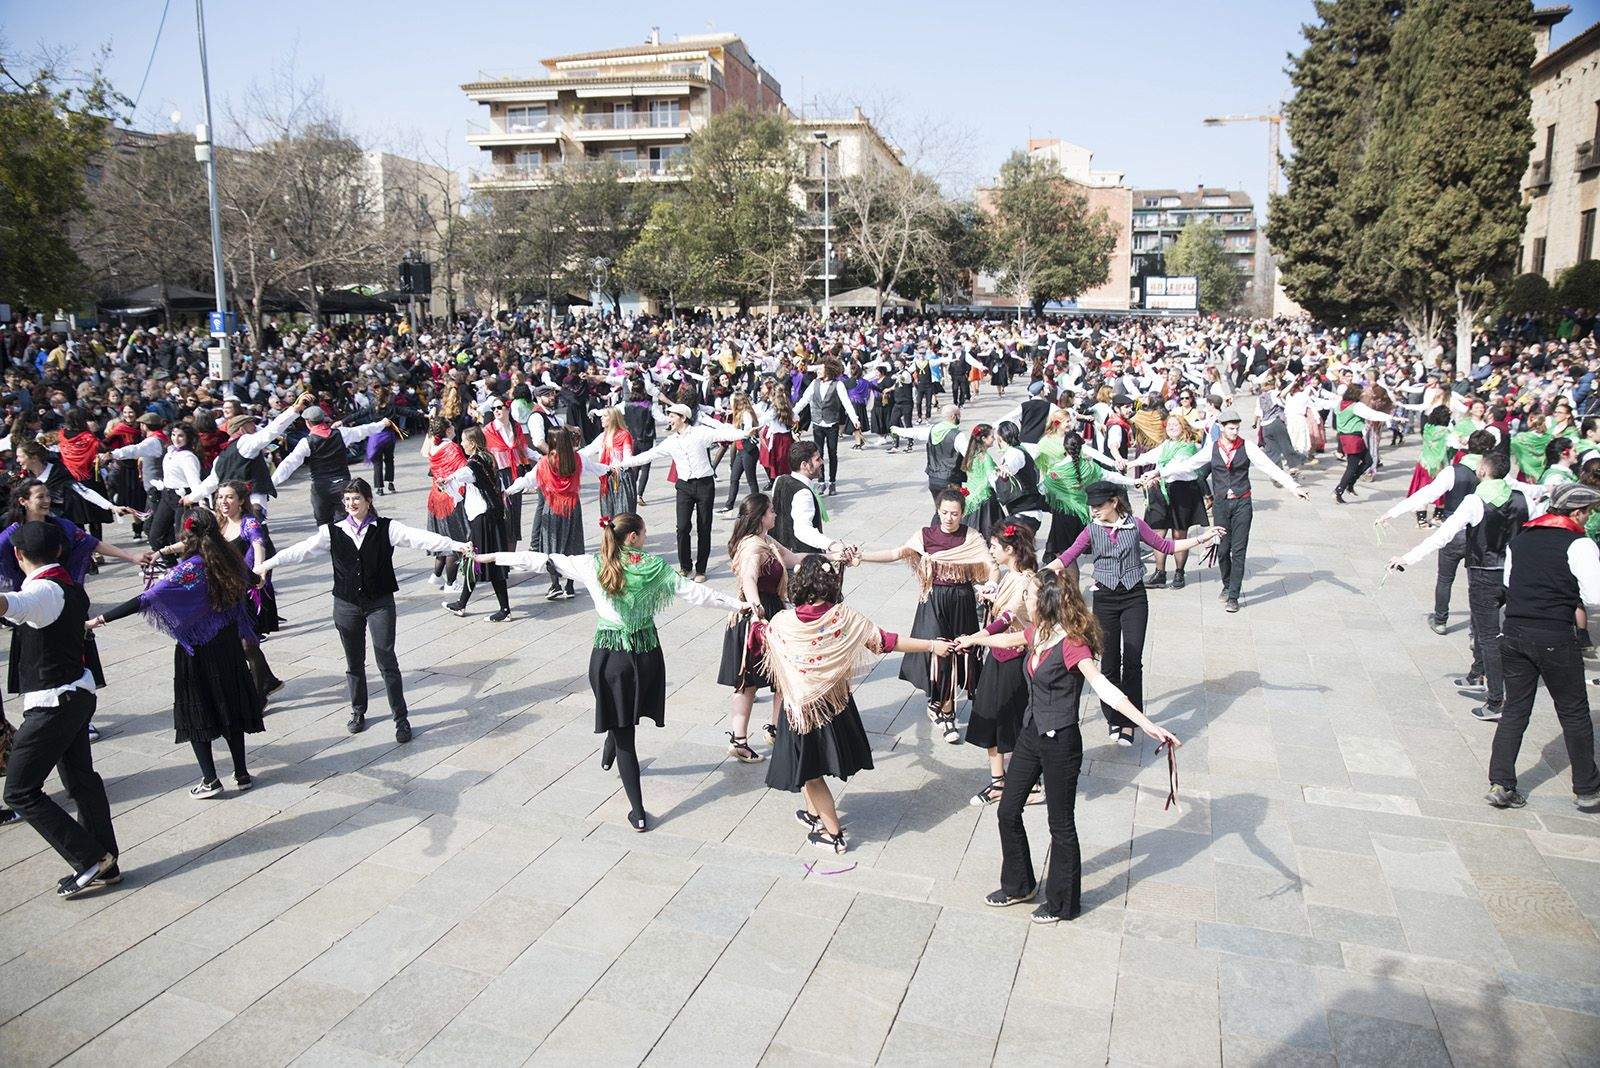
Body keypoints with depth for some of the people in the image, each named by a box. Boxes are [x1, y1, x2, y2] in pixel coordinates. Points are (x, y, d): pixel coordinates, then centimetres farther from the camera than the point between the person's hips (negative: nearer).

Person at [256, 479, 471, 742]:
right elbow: (301, 549, -1)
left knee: (387, 661, -3)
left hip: (380, 604, -3)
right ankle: (358, 711, 33)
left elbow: (419, 537, -16)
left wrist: (456, 545, -27)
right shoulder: (333, 532, 2)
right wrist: (266, 564, -8)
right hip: (346, 606, 3)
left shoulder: (385, 528, -5)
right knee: (354, 662, 14)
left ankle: (401, 718, 5)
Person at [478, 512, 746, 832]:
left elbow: (543, 560, -3)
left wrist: (494, 556, 6)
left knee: (623, 732, 6)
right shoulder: (655, 566, -7)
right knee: (627, 711, 30)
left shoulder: (593, 566, -7)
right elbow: (694, 592, -4)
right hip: (647, 652, 1)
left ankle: (638, 812, 5)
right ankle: (609, 755, 56)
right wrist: (737, 604, 7)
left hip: (609, 655, -1)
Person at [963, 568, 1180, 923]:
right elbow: (1004, 639, 24)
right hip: (1030, 735, 8)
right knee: (1008, 811, 16)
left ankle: (1062, 902, 26)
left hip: (1060, 743, -8)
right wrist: (972, 639, 43)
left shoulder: (1071, 644, -23)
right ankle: (1018, 885, 35)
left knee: (1060, 825, 7)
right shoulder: (1037, 634, 2)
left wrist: (1146, 724, -47)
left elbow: (1103, 687, -34)